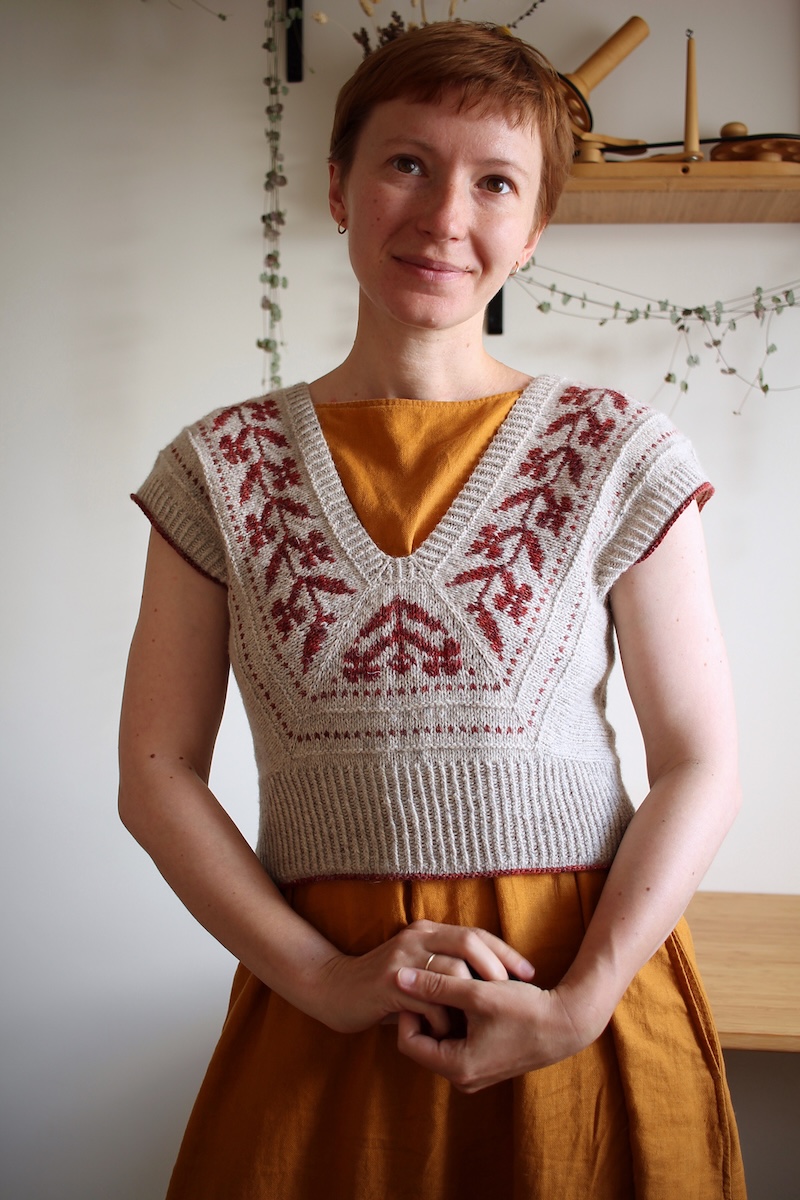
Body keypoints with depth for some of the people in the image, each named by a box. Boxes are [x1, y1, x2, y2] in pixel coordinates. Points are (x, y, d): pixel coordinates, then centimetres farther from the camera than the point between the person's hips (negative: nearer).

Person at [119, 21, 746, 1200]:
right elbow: (156, 771, -1)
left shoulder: (617, 456, -2)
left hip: (584, 992, 0)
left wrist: (580, 1005, -13)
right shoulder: (222, 469, 0)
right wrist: (324, 978, -11)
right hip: (318, 1019, 1)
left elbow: (701, 766, -3)